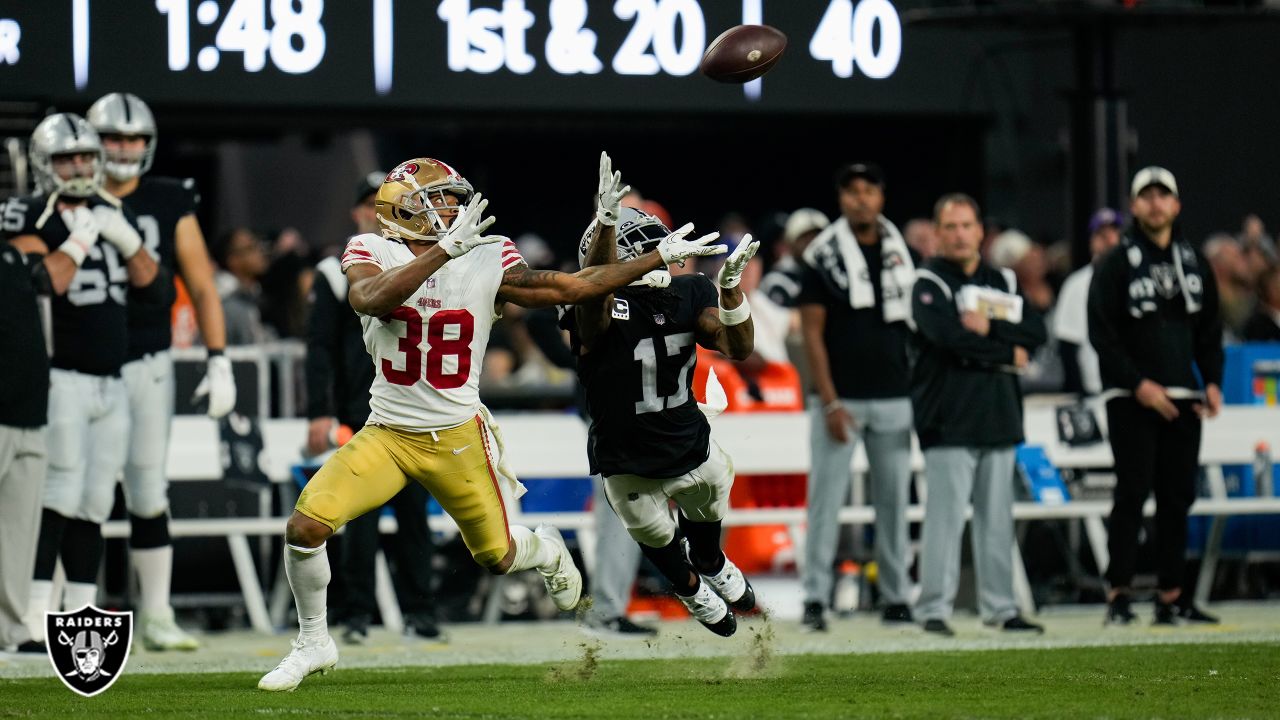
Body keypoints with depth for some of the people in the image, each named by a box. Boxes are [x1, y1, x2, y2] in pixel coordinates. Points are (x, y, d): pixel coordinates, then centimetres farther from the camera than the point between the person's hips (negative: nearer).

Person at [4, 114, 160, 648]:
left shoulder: (114, 216, 14)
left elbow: (156, 288, 11)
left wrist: (127, 240, -2)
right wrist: (80, 239, -18)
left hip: (111, 383, 7)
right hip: (62, 379, -7)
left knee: (95, 503, 8)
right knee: (59, 499, -12)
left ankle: (82, 613, 12)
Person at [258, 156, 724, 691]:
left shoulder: (487, 261, -6)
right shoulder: (370, 254, -9)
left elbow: (573, 288, -1)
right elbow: (370, 300, -32)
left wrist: (662, 256, 0)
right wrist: (447, 249, -38)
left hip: (458, 439, 1)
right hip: (386, 436, -1)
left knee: (498, 558, 10)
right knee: (305, 526, -17)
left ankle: (545, 550, 49)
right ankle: (313, 643, 7)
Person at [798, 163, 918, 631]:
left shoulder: (904, 256, 8)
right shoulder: (823, 258, -3)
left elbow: (919, 328, 14)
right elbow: (812, 334, -5)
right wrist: (830, 402, -11)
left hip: (894, 398, 3)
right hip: (840, 397, -3)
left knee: (894, 499, 6)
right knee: (826, 499, -5)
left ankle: (896, 597, 12)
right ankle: (815, 598, -2)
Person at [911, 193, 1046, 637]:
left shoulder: (1002, 282, 16)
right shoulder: (929, 284, -2)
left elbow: (1035, 331, 3)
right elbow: (949, 337, -18)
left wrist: (989, 327, -13)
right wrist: (1009, 355, -8)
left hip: (998, 417, 6)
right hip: (949, 419, -6)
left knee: (997, 516, 8)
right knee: (945, 515, -9)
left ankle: (999, 607, 13)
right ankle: (935, 609, -7)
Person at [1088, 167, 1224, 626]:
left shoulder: (1194, 262, 14)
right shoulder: (1116, 265, -2)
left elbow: (1210, 330, 18)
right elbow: (1101, 334, -7)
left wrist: (1212, 382, 4)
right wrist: (1138, 384, -15)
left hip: (1183, 399, 5)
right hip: (1131, 399, -5)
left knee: (1178, 497, 3)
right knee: (1133, 493, -9)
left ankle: (1171, 595, 8)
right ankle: (1119, 595, -6)